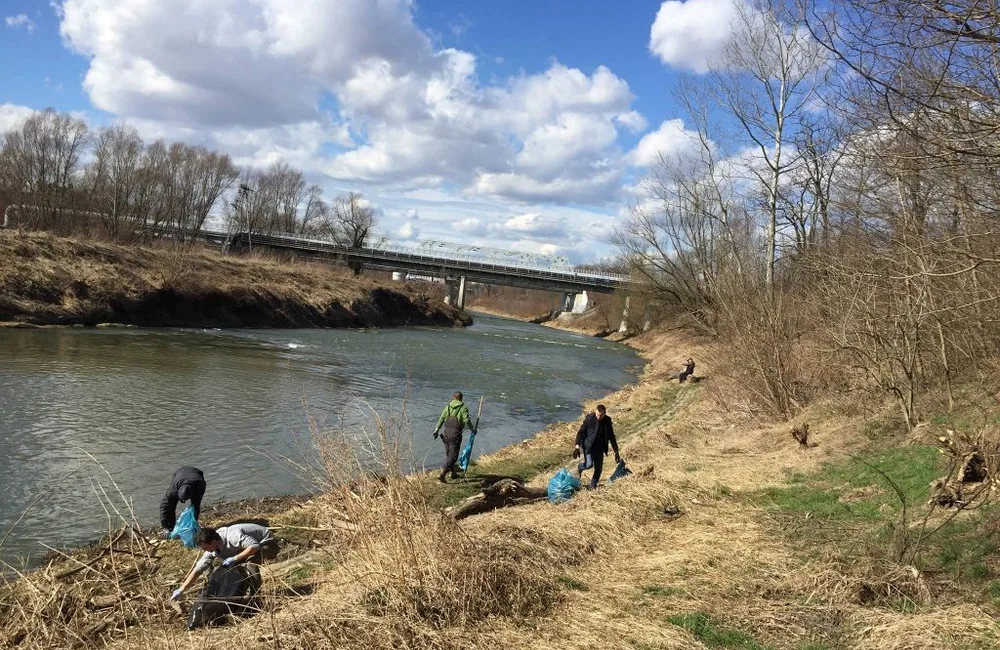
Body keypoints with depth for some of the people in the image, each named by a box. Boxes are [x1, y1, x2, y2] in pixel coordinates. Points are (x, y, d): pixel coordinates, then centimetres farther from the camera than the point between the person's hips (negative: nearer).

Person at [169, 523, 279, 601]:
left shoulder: (233, 536, -34)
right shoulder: (212, 549, -8)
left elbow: (255, 546, -38)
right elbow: (198, 569, -4)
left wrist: (235, 559, -35)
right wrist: (181, 589, -7)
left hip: (268, 544, -9)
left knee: (250, 562, -34)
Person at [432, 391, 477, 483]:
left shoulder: (448, 407, 10)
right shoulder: (463, 408, -3)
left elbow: (441, 419, 5)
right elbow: (467, 420, -13)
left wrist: (436, 431, 9)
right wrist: (472, 429, 1)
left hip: (446, 433, 5)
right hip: (455, 435, -5)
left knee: (448, 454, 19)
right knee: (453, 456, -2)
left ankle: (453, 473, 31)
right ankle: (442, 475, -14)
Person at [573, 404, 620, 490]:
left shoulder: (607, 420, -1)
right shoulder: (589, 418, -12)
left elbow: (611, 437, 9)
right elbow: (581, 432, -8)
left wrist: (616, 452, 8)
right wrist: (577, 447, -16)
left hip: (600, 448, 4)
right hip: (588, 446, -4)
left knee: (598, 468, -1)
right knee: (589, 464, -19)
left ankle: (592, 486, 14)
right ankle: (579, 468, 14)